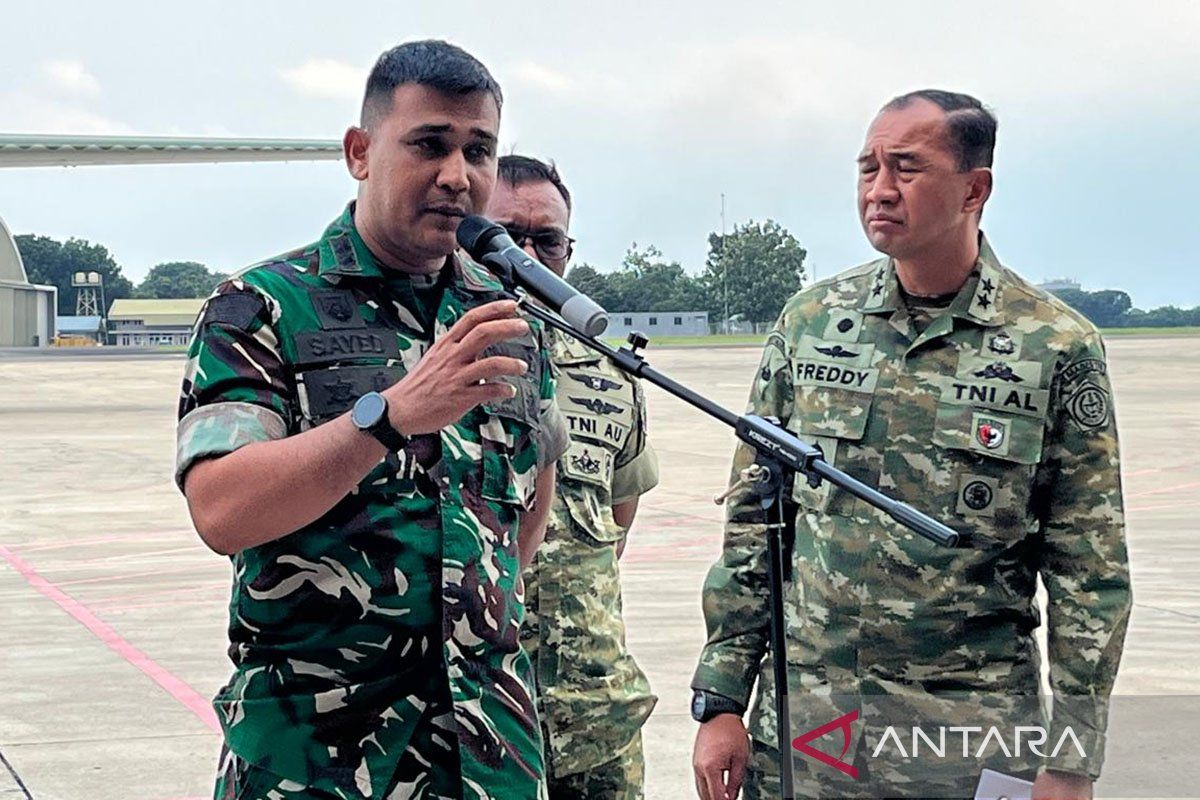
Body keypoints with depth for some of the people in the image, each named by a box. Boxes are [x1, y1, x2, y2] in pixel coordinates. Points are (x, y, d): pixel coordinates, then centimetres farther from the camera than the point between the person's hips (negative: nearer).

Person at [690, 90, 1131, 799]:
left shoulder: (1058, 347, -4)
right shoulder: (809, 322, 4)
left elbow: (1089, 573, -2)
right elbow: (753, 520, 7)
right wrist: (722, 701, 3)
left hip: (973, 740, -2)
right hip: (799, 730, 2)